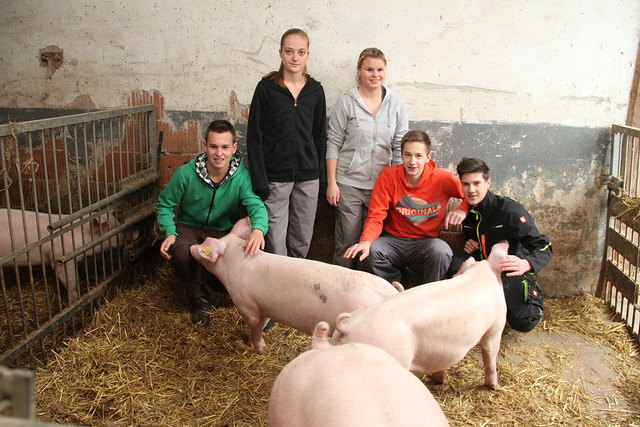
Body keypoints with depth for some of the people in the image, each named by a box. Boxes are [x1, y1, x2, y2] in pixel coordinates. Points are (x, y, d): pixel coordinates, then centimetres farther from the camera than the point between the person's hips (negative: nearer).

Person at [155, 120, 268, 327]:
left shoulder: (241, 175, -16)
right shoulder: (186, 173, -16)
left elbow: (255, 204, -32)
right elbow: (164, 204, -3)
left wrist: (258, 229, -56)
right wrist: (170, 233, -23)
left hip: (224, 232, 1)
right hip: (189, 228, -1)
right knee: (182, 253, -34)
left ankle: (213, 277, 14)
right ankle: (197, 296, -1)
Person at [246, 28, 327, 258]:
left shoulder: (315, 90, 7)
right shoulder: (266, 88, -2)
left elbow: (320, 135, 12)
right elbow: (254, 135, -3)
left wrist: (320, 174, 6)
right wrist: (259, 180, -10)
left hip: (308, 176, 3)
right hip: (275, 175, -2)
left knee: (302, 239, 9)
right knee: (275, 239, -1)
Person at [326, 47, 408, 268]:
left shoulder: (396, 104, 5)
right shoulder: (346, 102, -2)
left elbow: (400, 147, 7)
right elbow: (333, 143, -1)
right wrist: (331, 183, -5)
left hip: (382, 184, 2)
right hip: (349, 184, -2)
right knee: (347, 241, 2)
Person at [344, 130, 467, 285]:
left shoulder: (442, 178, -8)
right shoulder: (389, 175, -8)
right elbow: (376, 217, -10)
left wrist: (462, 209, -15)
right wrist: (365, 241, -29)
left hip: (426, 242, -1)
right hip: (393, 240, 1)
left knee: (441, 250, -34)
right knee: (370, 251, -31)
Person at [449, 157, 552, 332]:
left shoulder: (509, 209, -18)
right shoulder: (469, 212, 2)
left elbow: (544, 247, -20)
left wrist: (526, 264, -42)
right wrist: (471, 246, -2)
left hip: (513, 272, -5)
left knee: (523, 323, -24)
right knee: (454, 265, -23)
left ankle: (534, 301, 12)